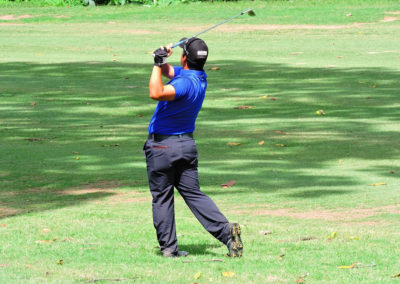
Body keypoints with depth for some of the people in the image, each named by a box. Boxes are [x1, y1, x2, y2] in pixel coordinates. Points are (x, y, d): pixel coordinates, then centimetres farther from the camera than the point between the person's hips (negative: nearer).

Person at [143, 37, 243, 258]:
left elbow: (157, 93, -41)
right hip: (187, 144, 8)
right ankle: (225, 230, -9)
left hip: (162, 146, -8)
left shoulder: (186, 83, -24)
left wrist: (158, 64, -31)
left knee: (162, 198, 5)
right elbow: (168, 72, 17)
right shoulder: (199, 77, 4)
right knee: (193, 194, 8)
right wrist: (162, 62, -4)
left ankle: (168, 247, 8)